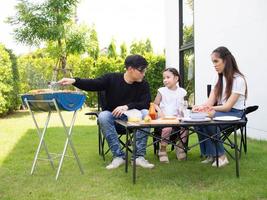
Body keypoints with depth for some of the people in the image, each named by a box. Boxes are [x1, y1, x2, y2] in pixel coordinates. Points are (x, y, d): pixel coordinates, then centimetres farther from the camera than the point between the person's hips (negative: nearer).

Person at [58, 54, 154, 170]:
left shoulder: (143, 85, -3)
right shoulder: (112, 78, -6)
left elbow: (146, 104, -13)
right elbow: (92, 84, -14)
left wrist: (127, 106, -30)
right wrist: (74, 81, -32)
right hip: (112, 115, 0)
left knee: (146, 114, -30)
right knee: (103, 116, -34)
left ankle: (139, 156, -29)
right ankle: (118, 156, -29)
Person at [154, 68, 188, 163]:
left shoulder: (181, 91, 13)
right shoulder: (162, 91, 6)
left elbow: (183, 105, 21)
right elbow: (155, 104, 5)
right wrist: (160, 111, -13)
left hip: (178, 117, 3)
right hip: (165, 117, -3)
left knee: (184, 128, -26)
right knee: (167, 128, -33)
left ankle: (180, 147, 3)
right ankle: (162, 150, -12)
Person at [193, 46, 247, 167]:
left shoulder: (238, 79, -13)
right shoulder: (218, 78, 11)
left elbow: (228, 106, -18)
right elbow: (210, 101, 0)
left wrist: (207, 108, -26)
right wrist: (201, 107, -22)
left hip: (234, 114, -6)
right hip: (220, 111, 6)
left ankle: (221, 156, -18)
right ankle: (210, 155, -17)